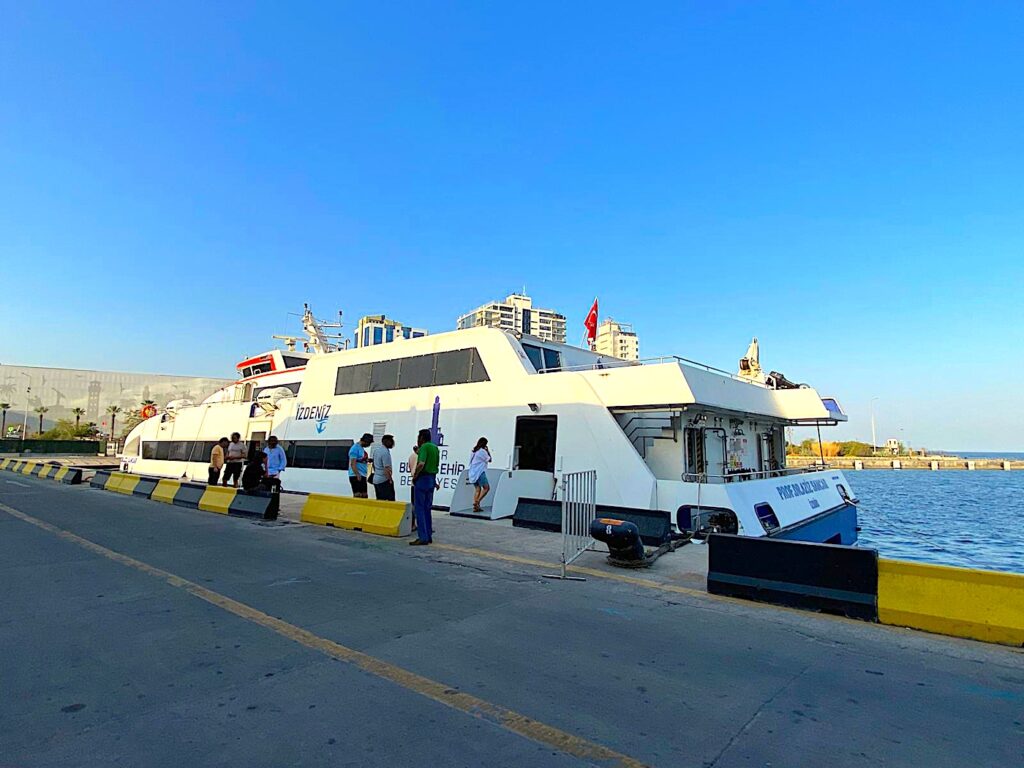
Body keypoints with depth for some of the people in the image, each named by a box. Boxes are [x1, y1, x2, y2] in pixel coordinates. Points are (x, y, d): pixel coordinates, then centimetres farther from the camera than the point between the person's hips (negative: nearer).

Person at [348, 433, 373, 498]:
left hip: (362, 476, 10)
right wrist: (358, 475, -25)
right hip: (356, 477, -10)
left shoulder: (362, 448, 17)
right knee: (358, 496, -13)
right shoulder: (355, 448, -11)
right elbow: (353, 463, -19)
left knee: (364, 496, 9)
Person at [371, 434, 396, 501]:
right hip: (384, 480, -9)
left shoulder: (376, 450, 10)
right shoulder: (385, 452, -18)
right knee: (390, 501, -8)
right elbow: (387, 469, -21)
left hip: (376, 479, 9)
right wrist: (390, 480, -13)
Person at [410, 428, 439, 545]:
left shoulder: (424, 447, -14)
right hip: (432, 478, 9)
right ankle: (429, 535, 19)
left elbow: (421, 464, -27)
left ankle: (423, 537, -4)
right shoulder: (435, 447, 12)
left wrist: (415, 476, -13)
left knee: (419, 508, -3)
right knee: (427, 508, 15)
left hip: (423, 479, -9)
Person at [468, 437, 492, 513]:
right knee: (486, 488, -4)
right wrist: (488, 451, 8)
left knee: (477, 489, 9)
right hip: (480, 472, -8)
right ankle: (477, 502, -14)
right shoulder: (482, 451, -9)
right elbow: (489, 460, -3)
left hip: (472, 473, 8)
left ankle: (475, 507, 2)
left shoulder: (474, 451, 15)